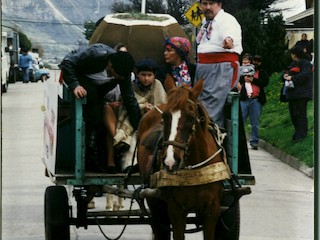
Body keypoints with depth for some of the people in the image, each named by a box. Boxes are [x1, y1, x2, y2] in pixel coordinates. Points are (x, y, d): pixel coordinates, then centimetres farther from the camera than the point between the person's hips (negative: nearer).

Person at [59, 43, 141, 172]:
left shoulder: (122, 71, -19)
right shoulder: (94, 54, -36)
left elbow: (130, 99, -12)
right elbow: (66, 63, -31)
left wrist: (139, 127, -13)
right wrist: (75, 85, -43)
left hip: (96, 85, 5)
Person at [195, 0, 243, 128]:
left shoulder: (227, 19, -13)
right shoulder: (205, 22, 17)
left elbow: (231, 33, -36)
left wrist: (229, 41, -57)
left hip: (221, 69, -10)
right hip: (202, 68, 10)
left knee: (211, 110, -18)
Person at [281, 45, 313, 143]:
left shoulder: (306, 64, -5)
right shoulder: (293, 64, 24)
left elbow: (305, 75, -21)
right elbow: (285, 74, 25)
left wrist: (292, 78, -18)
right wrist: (285, 76, 1)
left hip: (301, 94, -9)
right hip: (292, 94, 9)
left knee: (300, 114, -13)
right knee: (293, 113, 10)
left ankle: (301, 135, -15)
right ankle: (298, 132, 19)